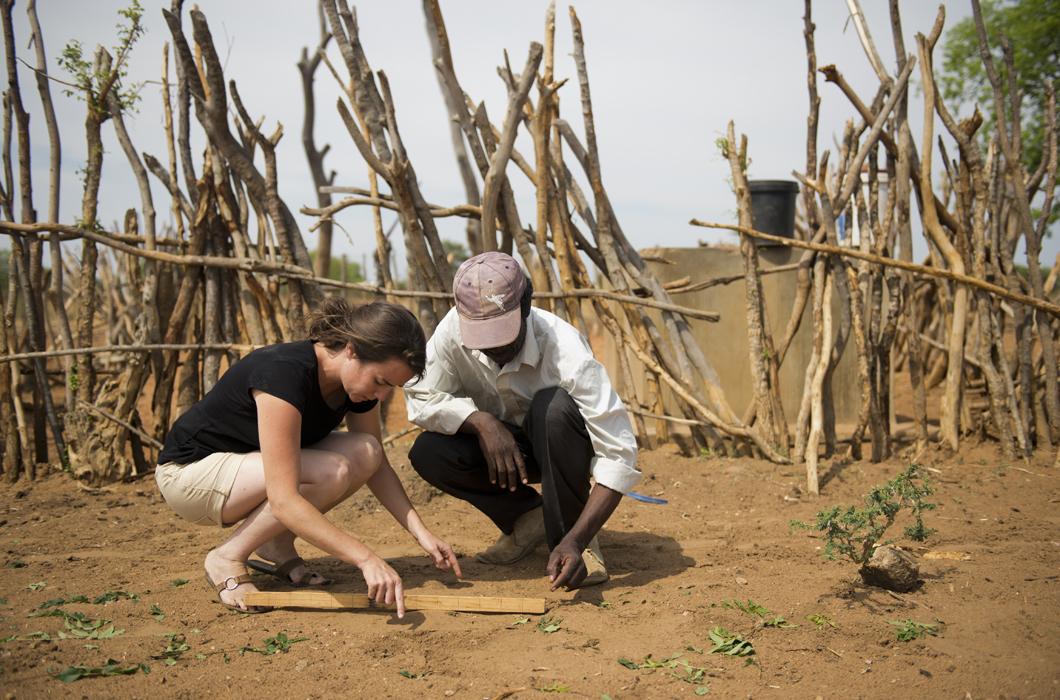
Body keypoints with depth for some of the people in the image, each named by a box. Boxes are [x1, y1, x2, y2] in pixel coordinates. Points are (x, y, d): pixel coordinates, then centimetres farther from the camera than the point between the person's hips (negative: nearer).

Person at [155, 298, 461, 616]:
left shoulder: (358, 378, -9)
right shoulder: (283, 373, -34)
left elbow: (377, 464, 3)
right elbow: (283, 500, -39)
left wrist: (420, 531, -10)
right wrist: (366, 558, -42)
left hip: (248, 465, 8)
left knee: (365, 452, -15)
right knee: (331, 473, -29)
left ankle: (276, 546, 1)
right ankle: (227, 557, -10)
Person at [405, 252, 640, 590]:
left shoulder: (565, 350, -35)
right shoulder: (452, 330, -25)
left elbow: (618, 454, -36)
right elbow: (420, 397, -15)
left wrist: (576, 541, -46)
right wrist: (481, 421, -34)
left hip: (561, 446, -3)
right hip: (499, 442, 3)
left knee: (553, 406, -37)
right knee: (427, 452, -24)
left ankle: (569, 534, -16)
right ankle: (530, 518, -2)